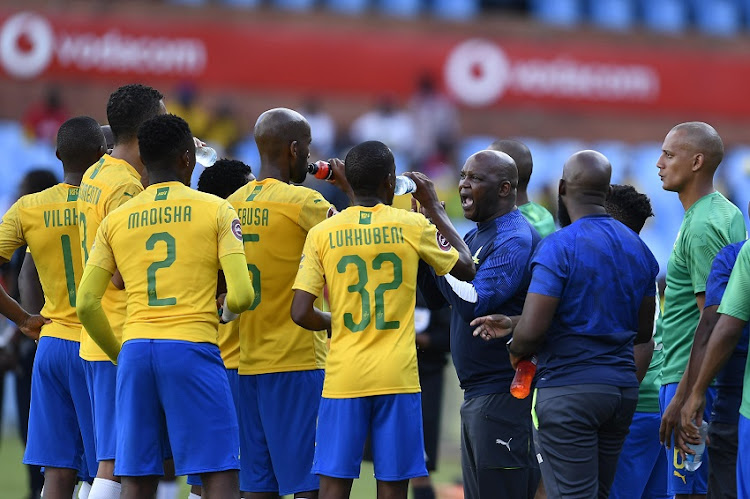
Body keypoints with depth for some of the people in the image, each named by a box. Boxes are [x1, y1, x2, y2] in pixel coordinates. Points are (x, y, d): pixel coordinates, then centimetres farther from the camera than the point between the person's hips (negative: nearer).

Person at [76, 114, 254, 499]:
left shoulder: (116, 220, 11)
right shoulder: (216, 211, 2)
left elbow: (86, 305, 7)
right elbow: (241, 296, -7)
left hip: (135, 349, 4)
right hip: (193, 349, -4)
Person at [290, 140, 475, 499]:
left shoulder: (322, 233, 0)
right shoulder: (412, 226, -1)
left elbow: (301, 313, -5)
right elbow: (466, 268, 14)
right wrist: (434, 208, 22)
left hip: (343, 376, 1)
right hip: (397, 376, -1)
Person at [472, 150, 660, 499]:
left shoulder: (560, 246, -13)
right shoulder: (638, 248, 10)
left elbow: (532, 331, -21)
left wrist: (515, 350, 6)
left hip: (569, 390, -7)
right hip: (623, 388, 7)